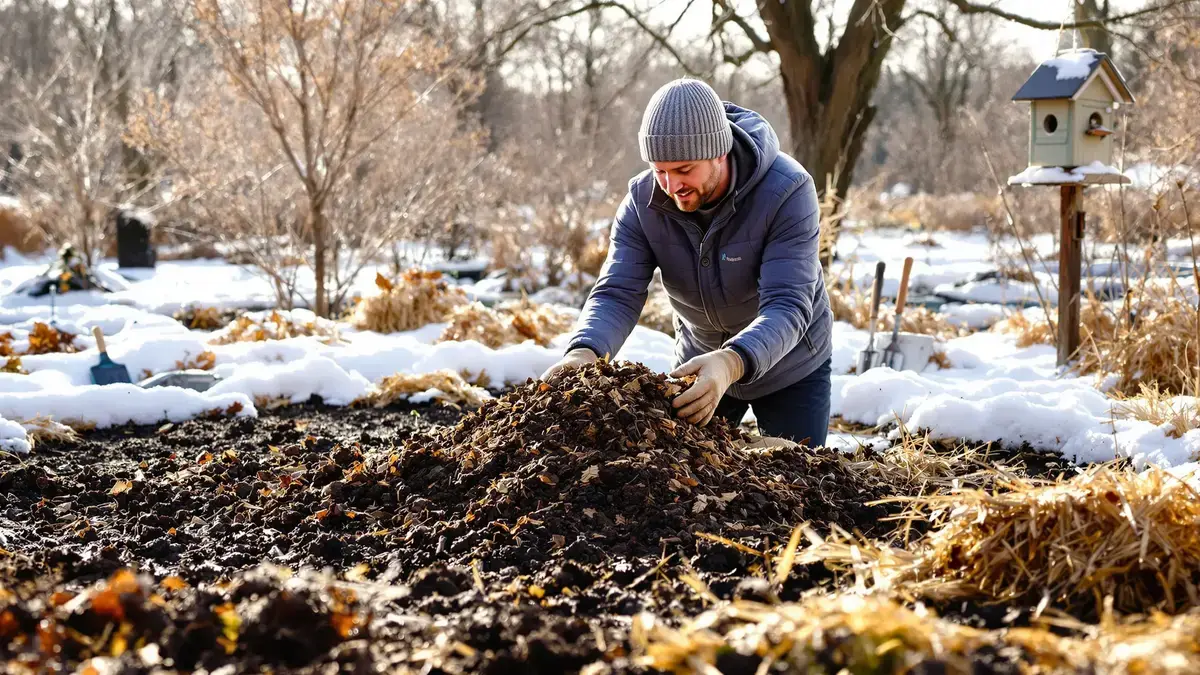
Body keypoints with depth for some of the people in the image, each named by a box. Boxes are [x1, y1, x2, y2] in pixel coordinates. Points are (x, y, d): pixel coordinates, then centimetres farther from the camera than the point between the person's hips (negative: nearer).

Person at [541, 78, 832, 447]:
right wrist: (584, 352, -49)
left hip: (791, 368, -3)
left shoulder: (788, 192, -31)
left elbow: (788, 308, -39)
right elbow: (617, 295, -26)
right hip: (700, 365, 3)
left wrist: (732, 362, -59)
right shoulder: (643, 200, -20)